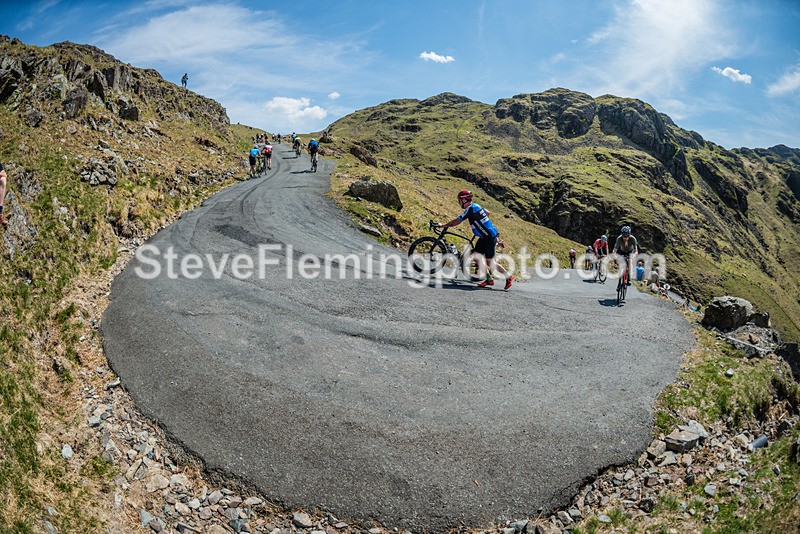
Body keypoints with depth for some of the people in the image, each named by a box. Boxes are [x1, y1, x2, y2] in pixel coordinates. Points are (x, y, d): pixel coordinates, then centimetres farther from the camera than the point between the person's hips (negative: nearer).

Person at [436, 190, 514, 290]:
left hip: (490, 237, -10)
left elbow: (457, 221, -16)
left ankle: (509, 276, 10)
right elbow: (487, 213, 27)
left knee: (489, 262, -5)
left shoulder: (470, 209, -18)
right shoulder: (475, 206, 10)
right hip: (484, 236, 10)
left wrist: (443, 225, -4)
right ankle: (489, 279, 16)